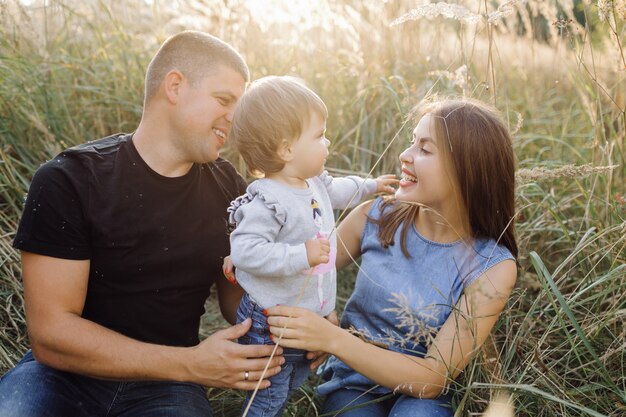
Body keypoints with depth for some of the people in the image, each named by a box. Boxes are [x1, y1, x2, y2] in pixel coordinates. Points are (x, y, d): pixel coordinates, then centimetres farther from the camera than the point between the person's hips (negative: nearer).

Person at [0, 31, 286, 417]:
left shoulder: (228, 188, -2)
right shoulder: (68, 181, -14)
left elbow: (236, 295, 9)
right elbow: (52, 334, -18)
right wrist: (191, 364, -25)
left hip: (166, 384, 2)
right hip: (67, 374, -2)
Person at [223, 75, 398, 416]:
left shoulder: (313, 183, 2)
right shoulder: (268, 202, -28)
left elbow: (334, 191, 26)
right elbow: (244, 250, -36)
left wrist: (371, 185, 34)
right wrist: (301, 255, -36)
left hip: (308, 318, 9)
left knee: (295, 380, 27)